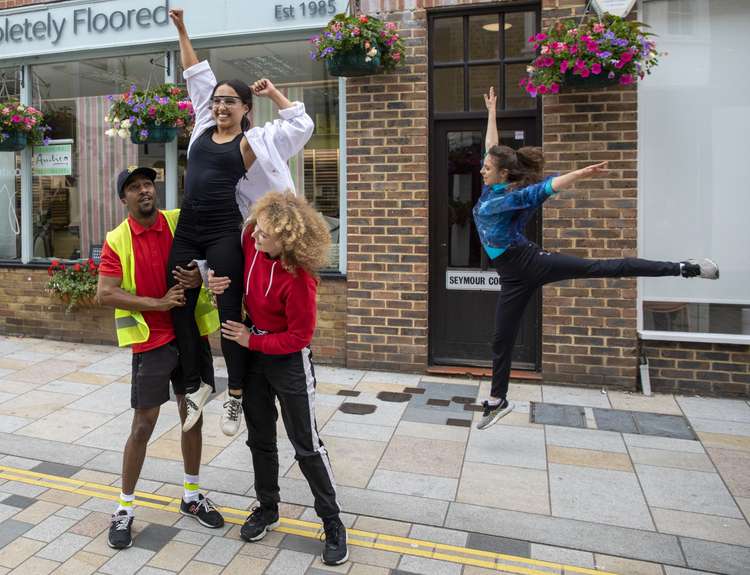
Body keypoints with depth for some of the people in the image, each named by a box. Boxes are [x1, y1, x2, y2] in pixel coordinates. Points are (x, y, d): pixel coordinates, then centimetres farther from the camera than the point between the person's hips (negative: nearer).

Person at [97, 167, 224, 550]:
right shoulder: (117, 241, -4)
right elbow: (104, 294, -11)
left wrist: (202, 275, -14)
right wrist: (159, 303, -17)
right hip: (151, 341, -2)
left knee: (192, 415, 13)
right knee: (143, 426, 2)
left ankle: (192, 496, 32)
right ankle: (124, 508, 22)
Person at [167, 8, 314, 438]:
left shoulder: (254, 140, 3)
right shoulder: (203, 129, 15)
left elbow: (303, 126, 3)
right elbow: (198, 76, 23)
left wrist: (272, 93, 7)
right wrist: (182, 30, 28)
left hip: (224, 232, -5)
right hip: (187, 229, 6)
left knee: (229, 310, -4)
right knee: (179, 306, 3)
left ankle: (236, 392, 9)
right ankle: (196, 385, 18)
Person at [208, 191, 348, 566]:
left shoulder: (298, 278, -30)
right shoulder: (250, 238, -13)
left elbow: (299, 336, -21)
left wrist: (252, 340, -15)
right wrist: (219, 281, -9)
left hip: (289, 358, -6)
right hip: (252, 352, 7)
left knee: (306, 444, 4)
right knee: (260, 438, 18)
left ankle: (332, 523, 23)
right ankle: (267, 509, 39)